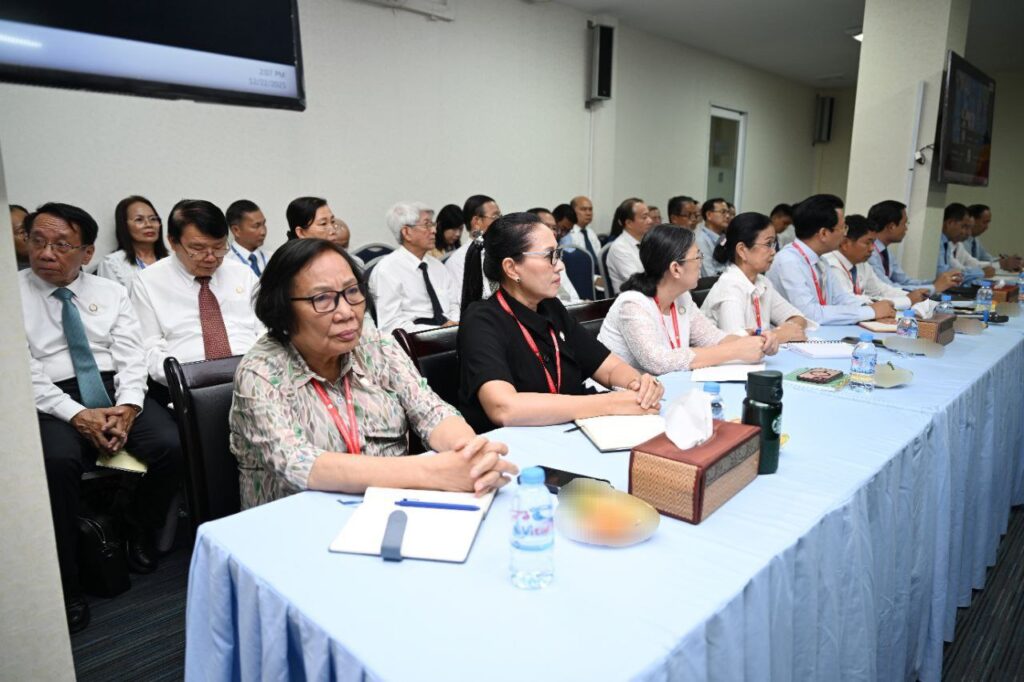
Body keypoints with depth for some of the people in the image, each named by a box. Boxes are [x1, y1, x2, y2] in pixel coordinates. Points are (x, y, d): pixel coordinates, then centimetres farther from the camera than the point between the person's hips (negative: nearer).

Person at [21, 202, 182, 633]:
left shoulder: (111, 292, 12)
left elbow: (131, 356, 4)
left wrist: (127, 407, -16)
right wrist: (78, 415, -17)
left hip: (117, 393, 3)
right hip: (53, 403, -2)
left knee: (172, 446, -23)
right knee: (57, 462, -34)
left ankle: (137, 529, 7)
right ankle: (65, 585, -16)